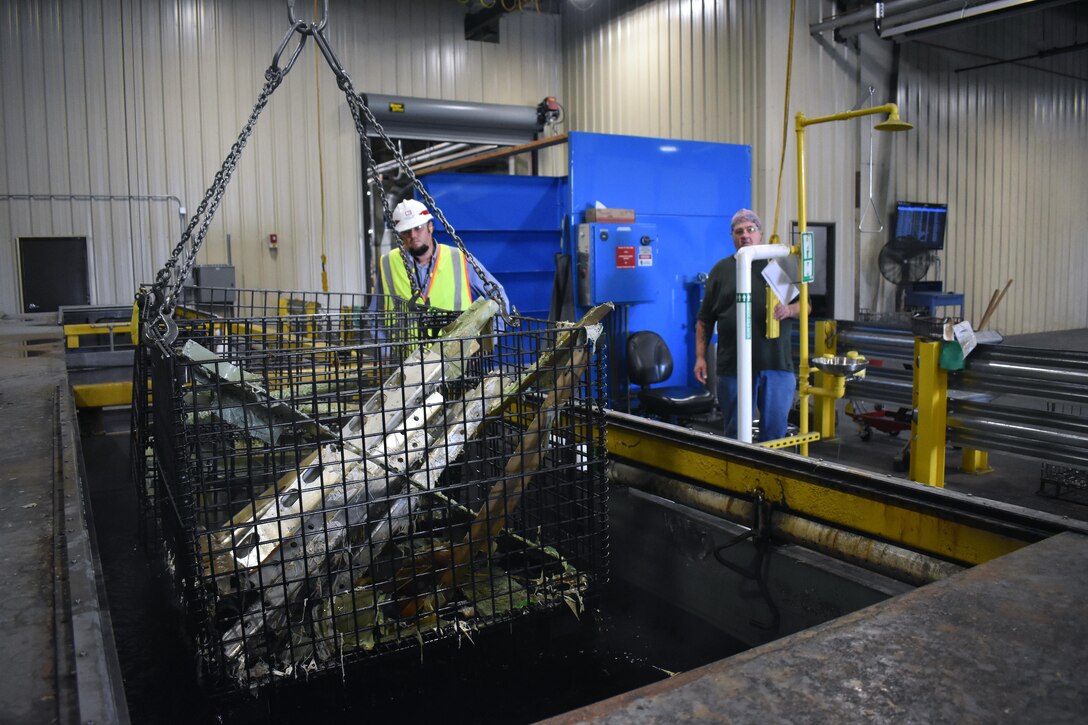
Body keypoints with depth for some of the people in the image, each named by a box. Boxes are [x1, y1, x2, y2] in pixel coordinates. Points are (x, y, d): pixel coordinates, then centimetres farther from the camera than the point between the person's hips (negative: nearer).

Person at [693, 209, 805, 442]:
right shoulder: (722, 269, 9)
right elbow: (704, 319, 9)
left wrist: (789, 309, -12)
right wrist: (700, 356, 1)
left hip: (776, 363, 1)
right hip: (733, 366, 0)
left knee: (775, 428, 6)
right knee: (736, 432, 7)